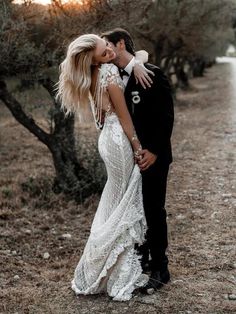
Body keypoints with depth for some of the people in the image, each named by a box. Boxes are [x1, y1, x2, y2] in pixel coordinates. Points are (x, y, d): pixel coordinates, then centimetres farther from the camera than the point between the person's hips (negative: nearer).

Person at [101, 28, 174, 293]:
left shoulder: (152, 74, -10)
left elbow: (166, 116, -13)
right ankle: (139, 261, 26)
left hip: (152, 157, -6)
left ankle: (159, 269, 12)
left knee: (153, 212, 0)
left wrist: (154, 151, -18)